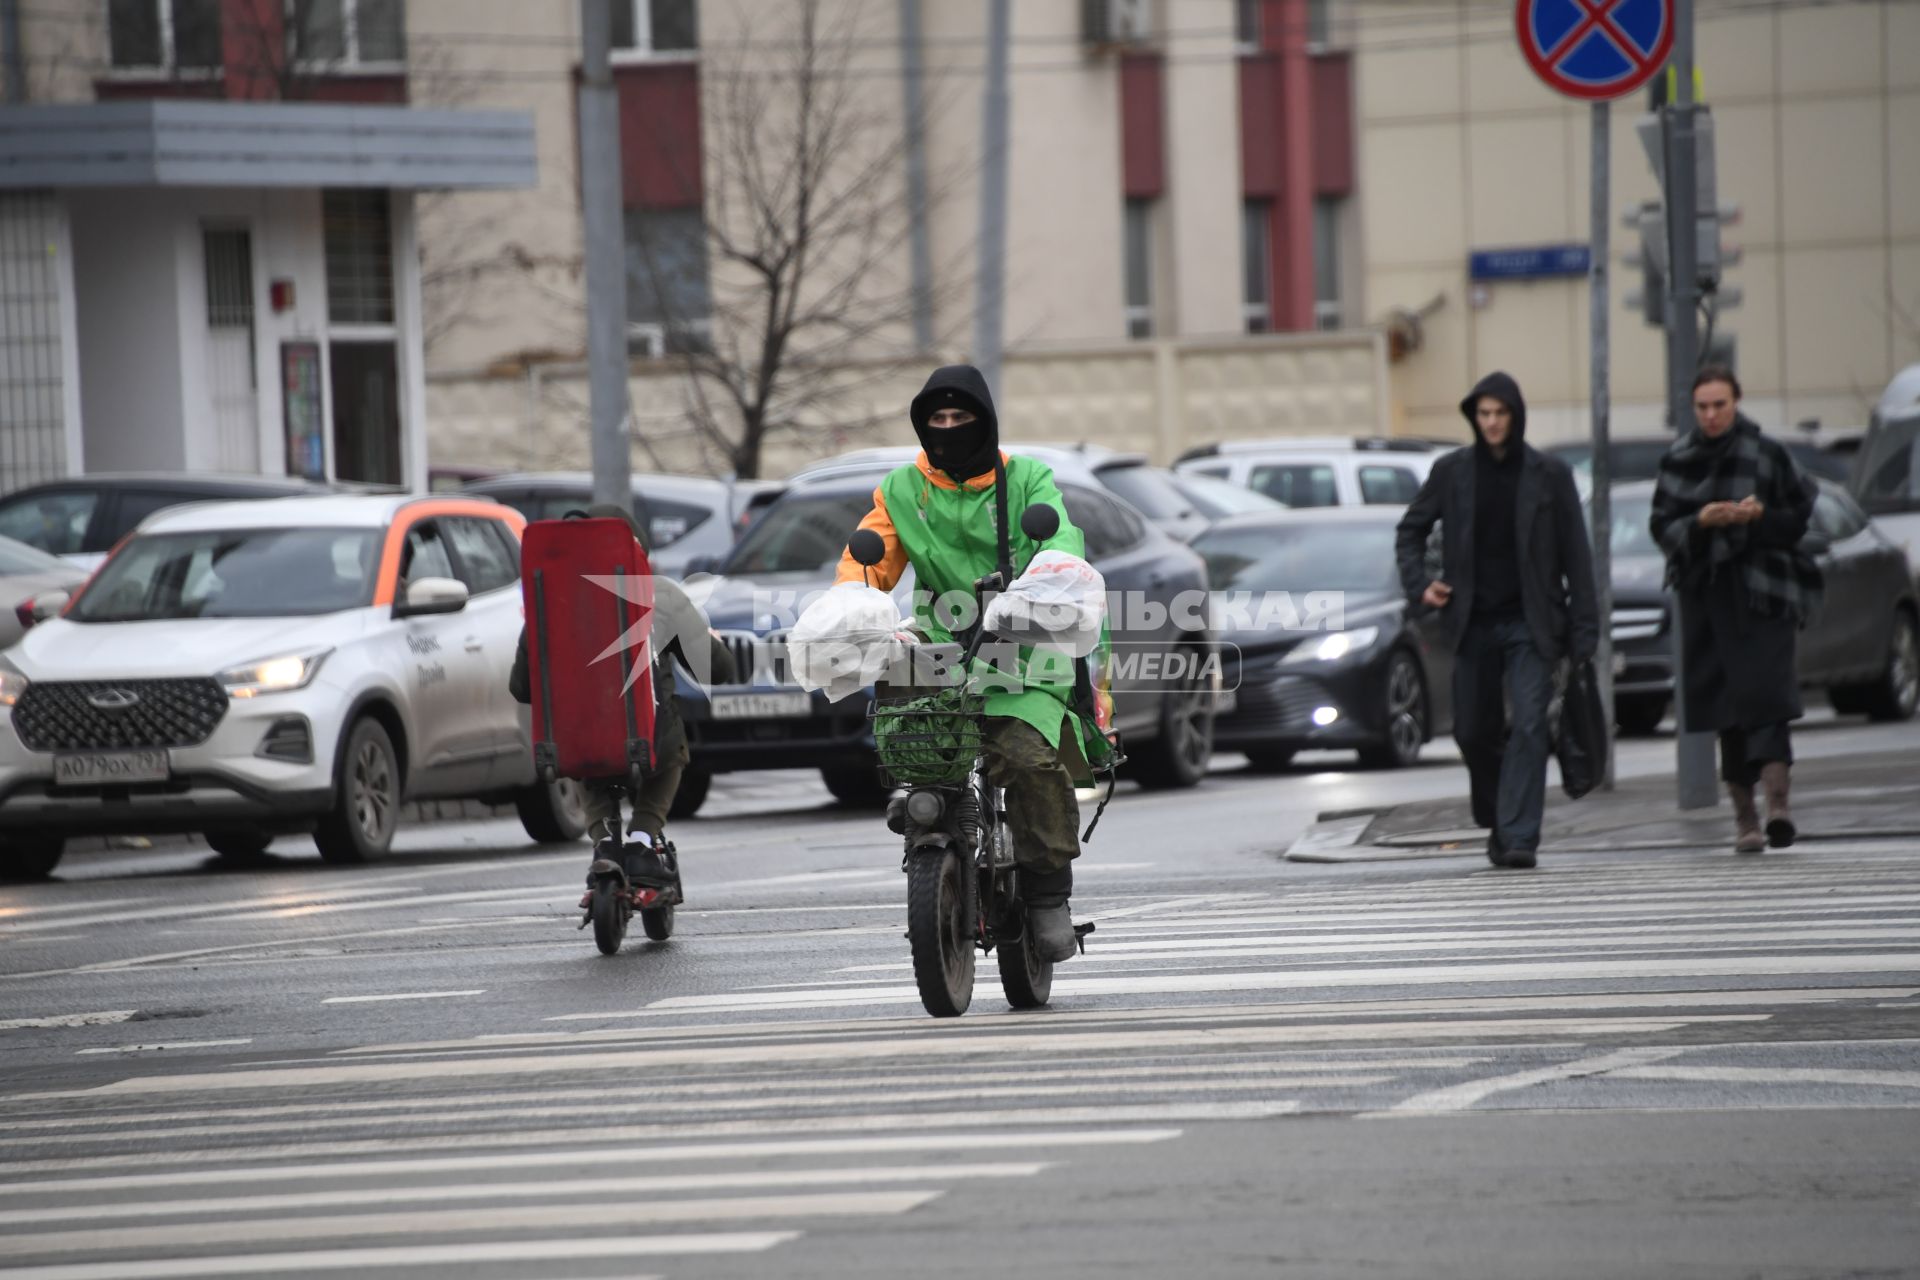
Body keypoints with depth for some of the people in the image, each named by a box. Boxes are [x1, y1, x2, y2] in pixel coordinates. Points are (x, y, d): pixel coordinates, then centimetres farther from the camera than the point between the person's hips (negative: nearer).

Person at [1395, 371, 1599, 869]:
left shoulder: (1549, 474, 0)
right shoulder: (1451, 471, 4)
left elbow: (1575, 554, 1)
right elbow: (1410, 531, 16)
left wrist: (1584, 630, -4)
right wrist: (1418, 583, -2)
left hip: (1529, 623, -2)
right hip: (1474, 623, 2)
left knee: (1528, 726, -14)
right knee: (1474, 732, 6)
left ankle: (1519, 838, -17)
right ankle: (1498, 820, 29)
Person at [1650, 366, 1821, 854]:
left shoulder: (1768, 454, 2)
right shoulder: (1679, 460, 8)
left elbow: (1804, 515, 4)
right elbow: (1661, 526, 6)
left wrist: (1761, 517, -15)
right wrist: (1700, 522, -13)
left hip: (1761, 592, -3)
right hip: (1705, 590, 3)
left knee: (1764, 689, -17)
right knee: (1726, 703, 3)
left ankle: (1777, 798, -29)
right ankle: (1744, 813, 7)